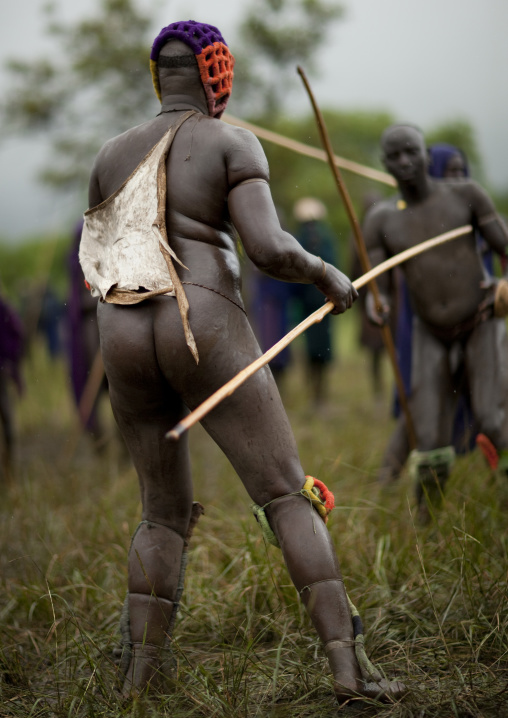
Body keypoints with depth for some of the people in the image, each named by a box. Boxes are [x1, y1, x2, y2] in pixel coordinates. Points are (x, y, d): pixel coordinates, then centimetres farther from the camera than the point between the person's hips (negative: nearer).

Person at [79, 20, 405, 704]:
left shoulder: (112, 153, 15)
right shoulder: (233, 144, 0)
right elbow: (270, 249, -13)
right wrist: (329, 275, 6)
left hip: (127, 340, 5)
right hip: (206, 337, -5)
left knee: (165, 514, 18)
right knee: (289, 498, 0)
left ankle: (137, 681, 11)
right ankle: (347, 669, -10)